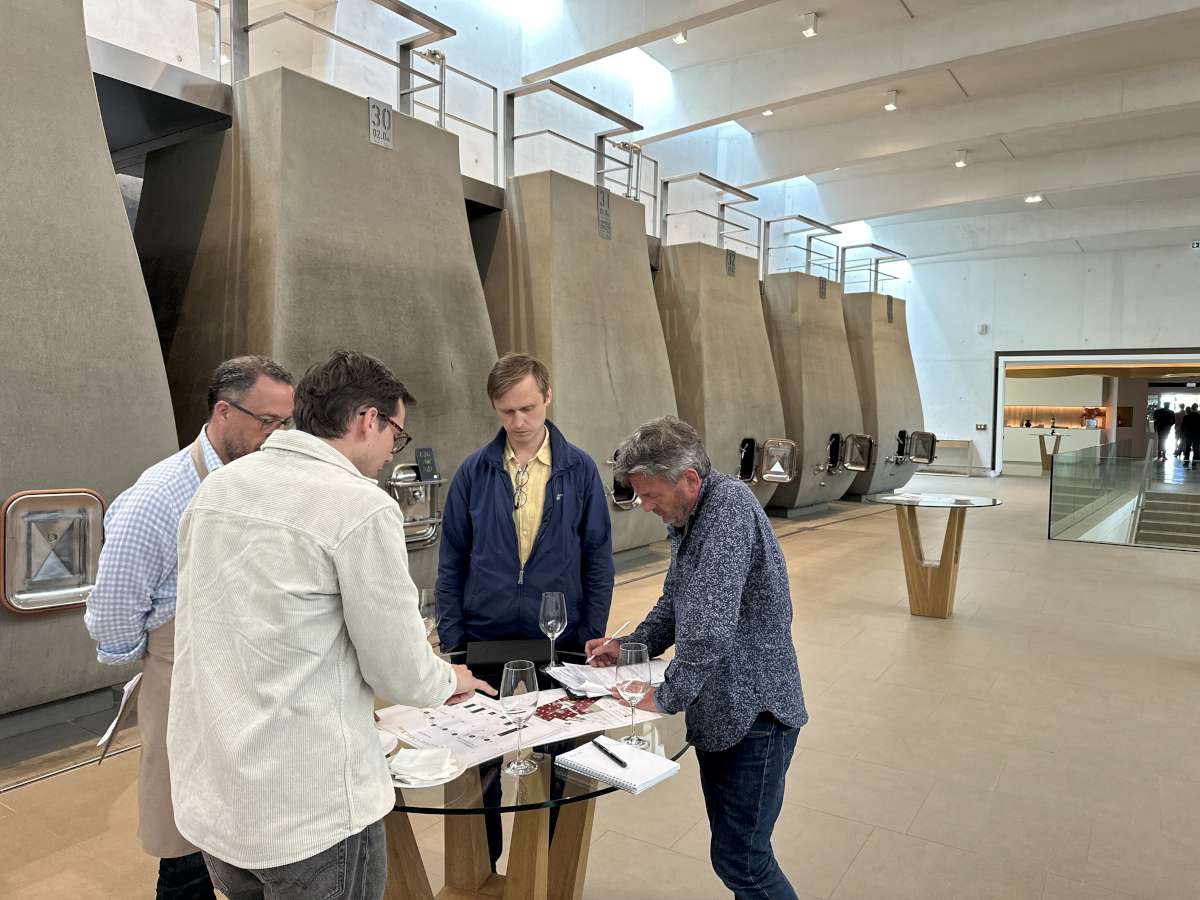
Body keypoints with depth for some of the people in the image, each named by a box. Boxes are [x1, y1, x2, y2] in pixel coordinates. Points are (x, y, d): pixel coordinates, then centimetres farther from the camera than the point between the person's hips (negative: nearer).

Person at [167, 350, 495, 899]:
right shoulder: (361, 506, -18)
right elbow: (399, 670, -13)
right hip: (309, 809, -7)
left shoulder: (215, 488, 3)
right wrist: (448, 682, 9)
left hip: (208, 797, 7)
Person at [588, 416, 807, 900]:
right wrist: (628, 647, 6)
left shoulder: (730, 507, -22)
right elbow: (674, 602, 19)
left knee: (739, 859, -1)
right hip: (717, 711, 9)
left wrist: (667, 696, -20)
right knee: (731, 847, 19)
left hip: (753, 712, -9)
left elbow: (711, 625, -29)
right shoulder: (687, 516, 8)